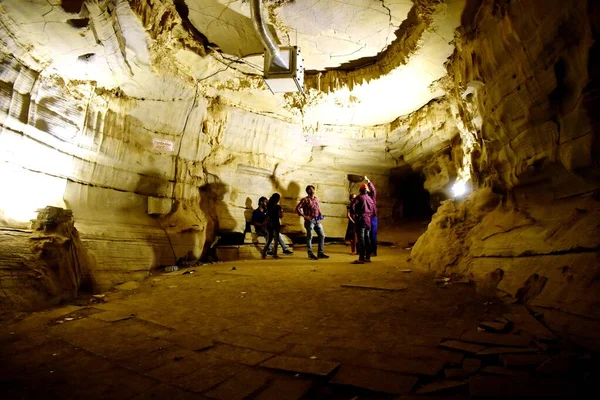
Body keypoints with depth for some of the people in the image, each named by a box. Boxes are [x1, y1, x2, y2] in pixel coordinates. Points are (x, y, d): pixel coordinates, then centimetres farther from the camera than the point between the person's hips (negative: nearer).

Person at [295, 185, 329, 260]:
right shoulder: (305, 200, -4)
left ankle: (320, 253, 15)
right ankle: (310, 254, 7)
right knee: (309, 237, -1)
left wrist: (320, 215, 10)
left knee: (322, 236, 6)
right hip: (309, 220, -6)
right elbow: (297, 208, -9)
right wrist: (304, 216, -13)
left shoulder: (316, 199, 14)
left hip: (317, 220, 7)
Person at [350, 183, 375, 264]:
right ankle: (368, 257, 18)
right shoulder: (370, 198, 14)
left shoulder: (359, 197, -6)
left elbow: (352, 206, -18)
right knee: (367, 238, 13)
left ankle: (361, 258, -10)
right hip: (368, 220, 7)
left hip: (361, 220, -7)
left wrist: (354, 213, -3)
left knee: (361, 239, -8)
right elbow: (373, 209, 18)